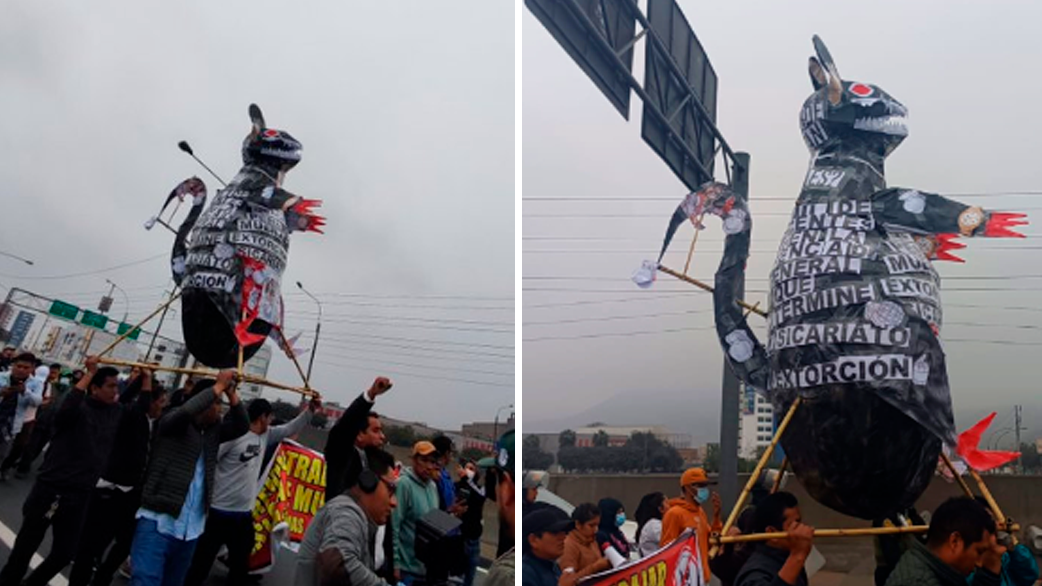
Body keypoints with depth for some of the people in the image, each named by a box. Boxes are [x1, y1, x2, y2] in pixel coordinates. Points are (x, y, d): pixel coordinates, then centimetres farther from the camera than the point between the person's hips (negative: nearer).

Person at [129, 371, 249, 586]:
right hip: (157, 524, -7)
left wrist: (231, 392, -1)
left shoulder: (213, 430, 11)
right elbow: (187, 409, -27)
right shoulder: (173, 421, -7)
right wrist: (219, 386, -17)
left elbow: (242, 426, 9)